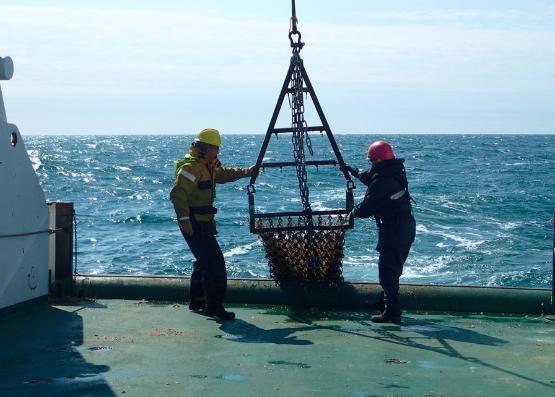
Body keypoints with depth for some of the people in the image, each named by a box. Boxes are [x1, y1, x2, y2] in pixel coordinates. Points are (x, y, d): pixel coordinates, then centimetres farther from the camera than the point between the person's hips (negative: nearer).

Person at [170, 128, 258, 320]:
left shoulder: (207, 166, 15)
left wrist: (246, 172, 24)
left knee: (204, 261, 19)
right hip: (193, 224, -11)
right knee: (214, 261, -13)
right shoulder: (191, 167, -18)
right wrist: (184, 218, -35)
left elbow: (224, 174, 34)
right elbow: (178, 194, -27)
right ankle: (214, 306, -10)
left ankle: (197, 302, 30)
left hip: (203, 222, 11)